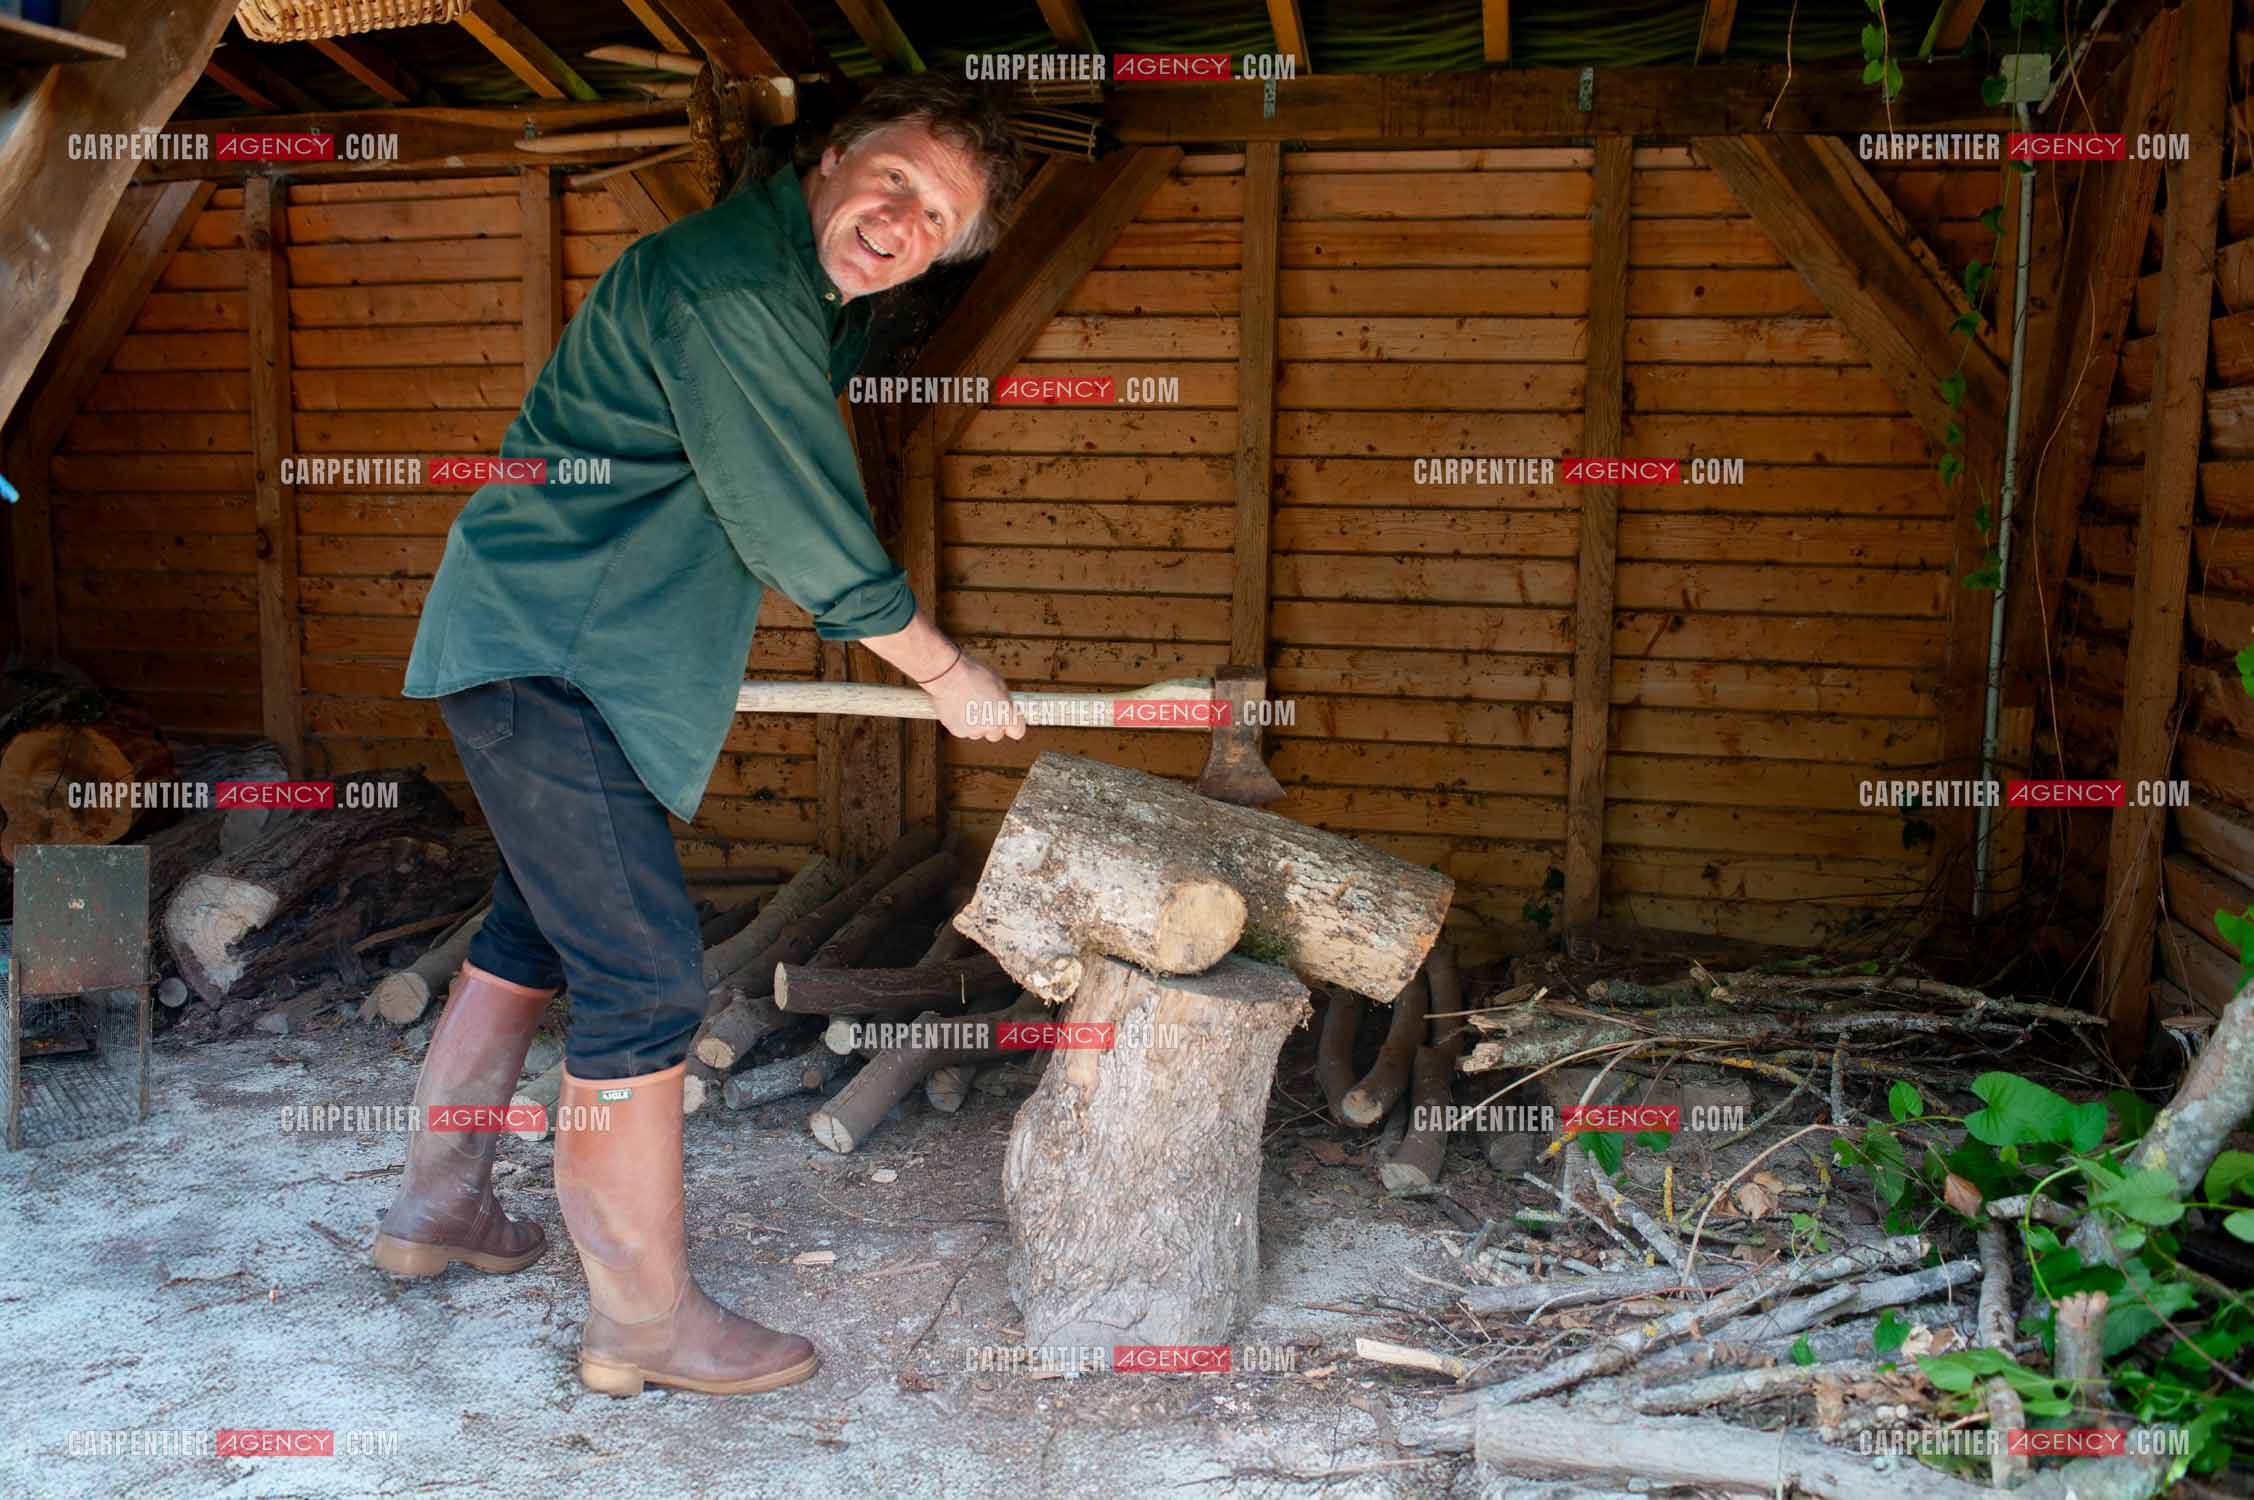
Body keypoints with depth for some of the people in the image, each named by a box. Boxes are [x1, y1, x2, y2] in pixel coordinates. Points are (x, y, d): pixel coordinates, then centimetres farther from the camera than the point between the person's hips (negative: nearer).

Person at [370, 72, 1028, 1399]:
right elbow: (806, 532, -20)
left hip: (545, 649, 11)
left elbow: (796, 509, 22)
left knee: (540, 931, 21)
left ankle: (438, 1208, 37)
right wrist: (946, 671, -9)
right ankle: (644, 1322, 3)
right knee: (646, 978, -9)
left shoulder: (824, 299, 11)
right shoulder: (727, 282, -21)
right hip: (543, 655, -11)